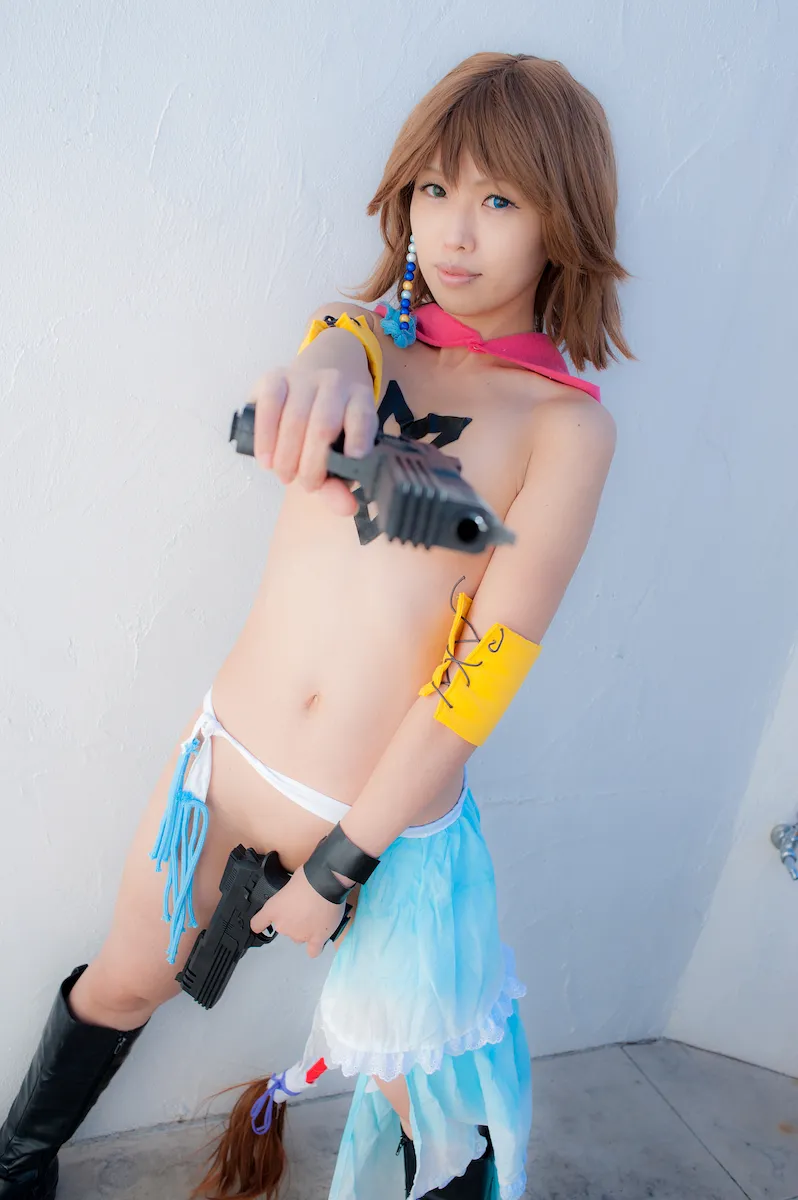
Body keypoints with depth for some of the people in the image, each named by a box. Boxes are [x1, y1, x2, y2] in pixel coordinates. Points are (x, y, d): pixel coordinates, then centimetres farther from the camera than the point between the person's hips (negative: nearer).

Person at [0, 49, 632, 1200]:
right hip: (228, 752, 4)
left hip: (395, 816, -3)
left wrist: (335, 866, -13)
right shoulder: (370, 328, 4)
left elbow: (491, 665, -14)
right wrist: (325, 363, -46)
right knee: (125, 981, 23)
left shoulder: (569, 423, -9)